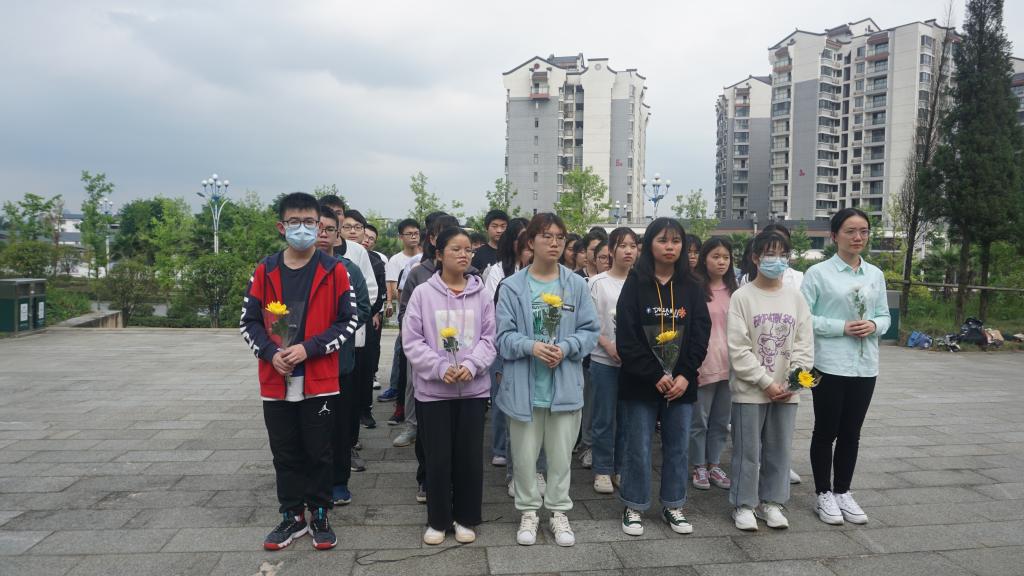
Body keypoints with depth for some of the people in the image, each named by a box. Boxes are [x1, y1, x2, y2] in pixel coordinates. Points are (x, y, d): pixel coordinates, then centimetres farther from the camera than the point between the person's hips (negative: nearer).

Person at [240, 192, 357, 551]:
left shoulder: (334, 270, -3)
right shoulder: (265, 270, 4)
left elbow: (348, 320, -4)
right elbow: (248, 321, 6)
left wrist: (309, 348, -15)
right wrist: (271, 352, -11)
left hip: (320, 381, -2)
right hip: (276, 382, 2)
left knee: (318, 452, 9)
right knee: (285, 454, 13)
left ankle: (319, 516, 26)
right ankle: (292, 516, 29)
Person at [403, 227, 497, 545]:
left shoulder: (481, 294, 2)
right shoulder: (423, 293, -3)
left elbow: (489, 338, 1)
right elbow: (412, 341, -6)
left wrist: (471, 366, -16)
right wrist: (441, 368, -17)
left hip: (474, 388, 2)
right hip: (433, 389, -1)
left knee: (469, 456, 9)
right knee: (437, 457, 7)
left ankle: (466, 518, 26)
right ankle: (437, 520, 24)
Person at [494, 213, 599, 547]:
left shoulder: (577, 285, 0)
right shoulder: (512, 286, -4)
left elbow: (590, 331, 1)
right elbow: (503, 336, -4)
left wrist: (565, 348, -16)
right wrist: (532, 347, -21)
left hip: (565, 384, 1)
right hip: (524, 385, -1)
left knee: (560, 454, 11)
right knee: (525, 455, 10)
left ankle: (559, 512, 29)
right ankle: (529, 511, 29)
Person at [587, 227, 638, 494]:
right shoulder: (598, 282, -3)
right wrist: (609, 346, -15)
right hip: (604, 361, -2)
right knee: (604, 418, 5)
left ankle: (622, 468, 27)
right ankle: (602, 470, 18)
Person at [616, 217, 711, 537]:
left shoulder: (692, 287, 5)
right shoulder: (635, 284, -3)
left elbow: (701, 333, 2)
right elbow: (626, 338, -9)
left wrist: (685, 375, -9)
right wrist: (655, 376, -14)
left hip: (681, 383, 3)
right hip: (640, 383, -3)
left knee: (678, 447, 11)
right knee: (638, 448, 4)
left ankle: (673, 506, 27)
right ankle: (634, 507, 20)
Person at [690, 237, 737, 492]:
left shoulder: (734, 291, 9)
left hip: (729, 364, 4)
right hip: (703, 363, -4)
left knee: (721, 420, 13)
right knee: (700, 419, 6)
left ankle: (714, 464, 27)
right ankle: (700, 467, 20)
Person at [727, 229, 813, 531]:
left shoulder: (795, 297, 5)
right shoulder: (742, 296, -6)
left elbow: (804, 344, 3)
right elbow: (738, 348, -10)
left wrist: (793, 381, -9)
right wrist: (766, 383, -13)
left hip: (787, 390, 4)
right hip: (750, 389, -3)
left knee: (779, 449, 12)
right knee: (748, 450, 4)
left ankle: (772, 502, 28)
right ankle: (744, 504, 19)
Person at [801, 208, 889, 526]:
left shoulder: (875, 274, 8)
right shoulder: (818, 273, -7)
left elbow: (884, 315, 13)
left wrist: (873, 326, -9)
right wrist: (842, 327, -17)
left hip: (865, 366, 5)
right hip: (830, 365, -4)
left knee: (851, 433, 13)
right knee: (826, 431, 7)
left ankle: (843, 492, 27)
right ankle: (824, 494, 20)